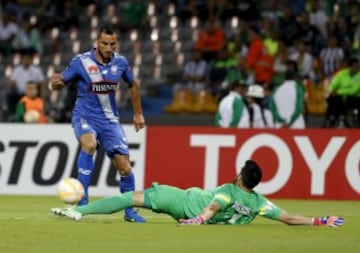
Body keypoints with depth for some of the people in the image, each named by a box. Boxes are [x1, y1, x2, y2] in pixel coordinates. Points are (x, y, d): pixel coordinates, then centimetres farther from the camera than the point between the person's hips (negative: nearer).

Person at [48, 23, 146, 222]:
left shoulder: (120, 62, -2)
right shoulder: (81, 62, -13)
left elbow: (133, 85, 17)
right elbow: (59, 81, -6)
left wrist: (138, 113, 22)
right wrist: (55, 82, -30)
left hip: (109, 120, 3)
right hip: (84, 116, -3)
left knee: (124, 167, -6)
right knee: (89, 144, -36)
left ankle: (129, 211, 15)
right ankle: (82, 201, -29)